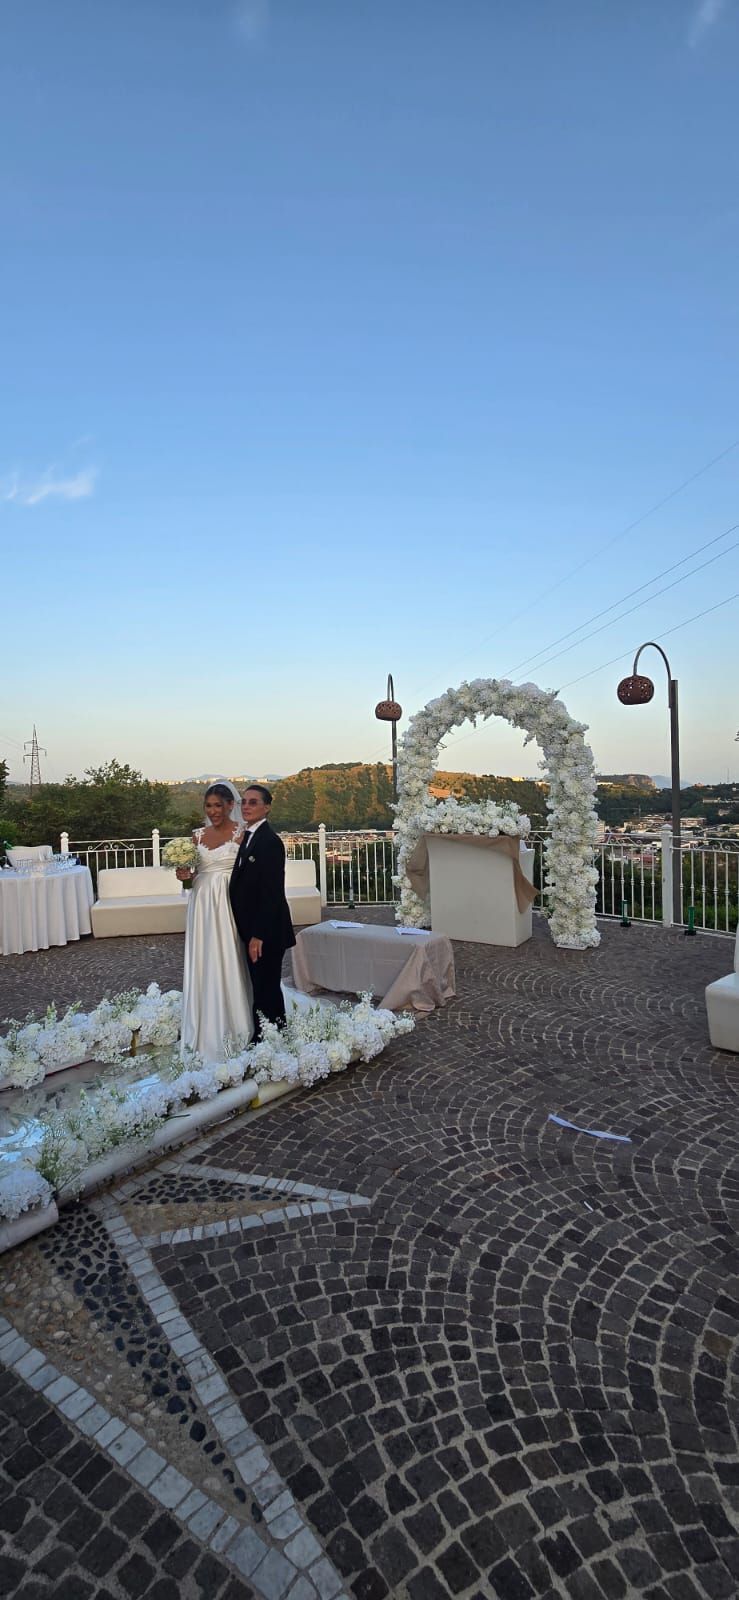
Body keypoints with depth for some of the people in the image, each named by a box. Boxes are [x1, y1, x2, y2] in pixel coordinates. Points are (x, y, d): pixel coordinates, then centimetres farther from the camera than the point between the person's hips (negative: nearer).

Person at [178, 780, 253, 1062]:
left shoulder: (241, 833, -6)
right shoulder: (198, 835, 10)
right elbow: (195, 871, 17)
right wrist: (185, 874, -6)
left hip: (230, 904, -5)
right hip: (202, 904, 5)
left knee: (228, 963, 1)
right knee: (203, 965, 9)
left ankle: (233, 1029, 17)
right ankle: (206, 1031, 22)